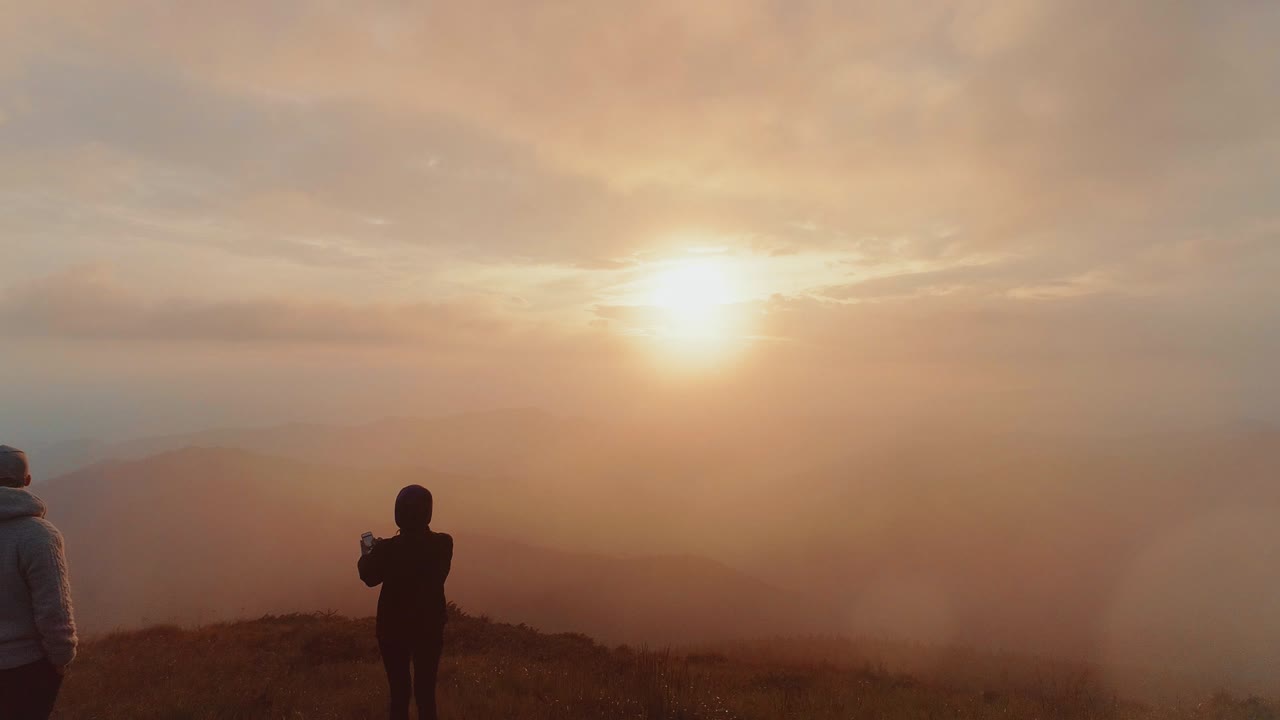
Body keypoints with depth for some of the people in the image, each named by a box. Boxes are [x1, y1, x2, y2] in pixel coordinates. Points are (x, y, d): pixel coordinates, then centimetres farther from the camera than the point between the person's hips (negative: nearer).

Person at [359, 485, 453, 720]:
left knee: (400, 693, 14)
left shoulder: (388, 549, -21)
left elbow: (369, 577, -1)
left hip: (395, 630, -2)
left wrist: (368, 554, 18)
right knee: (426, 693, 15)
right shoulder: (443, 544, -14)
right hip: (430, 629, 2)